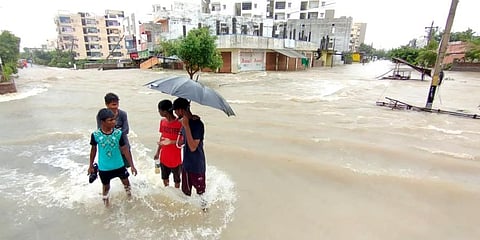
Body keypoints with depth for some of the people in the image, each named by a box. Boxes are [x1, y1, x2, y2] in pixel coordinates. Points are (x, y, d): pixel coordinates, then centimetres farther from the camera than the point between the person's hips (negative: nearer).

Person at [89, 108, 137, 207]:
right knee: (106, 185, 20)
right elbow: (93, 150, -1)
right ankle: (105, 199, 50)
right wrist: (91, 166, 8)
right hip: (104, 168, -1)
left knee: (125, 181, 18)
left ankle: (129, 196, 47)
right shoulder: (95, 135, -18)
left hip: (119, 165, 1)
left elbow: (125, 149, -8)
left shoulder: (118, 133, -17)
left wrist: (132, 165, -7)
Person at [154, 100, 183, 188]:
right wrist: (158, 151, 12)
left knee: (176, 180, 17)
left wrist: (171, 142, -30)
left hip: (176, 159, -5)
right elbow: (162, 136, 9)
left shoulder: (180, 123, -23)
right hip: (164, 158, 5)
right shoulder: (162, 121, -3)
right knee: (165, 178, 24)